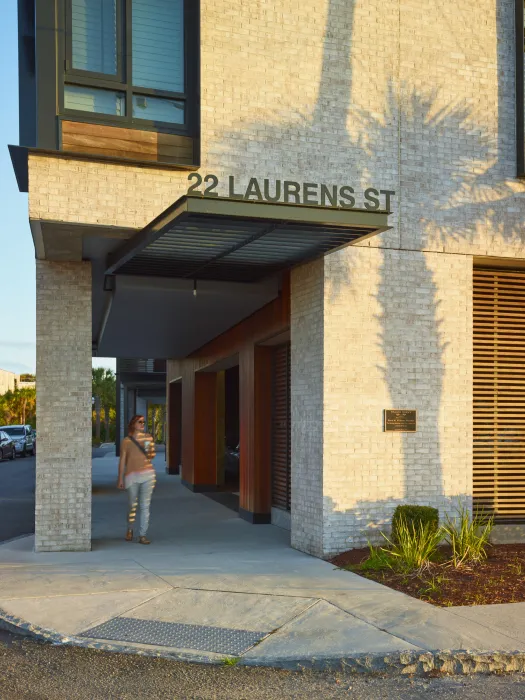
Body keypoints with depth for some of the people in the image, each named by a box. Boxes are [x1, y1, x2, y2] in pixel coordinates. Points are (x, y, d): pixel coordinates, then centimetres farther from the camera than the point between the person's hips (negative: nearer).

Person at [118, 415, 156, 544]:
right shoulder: (126, 441, 3)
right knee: (132, 505, 6)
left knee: (145, 506, -1)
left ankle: (143, 535, 4)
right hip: (132, 476, -2)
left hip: (147, 474, 2)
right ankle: (130, 530, 31)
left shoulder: (148, 438, 11)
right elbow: (122, 461, 3)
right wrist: (120, 479, 0)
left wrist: (150, 453, 0)